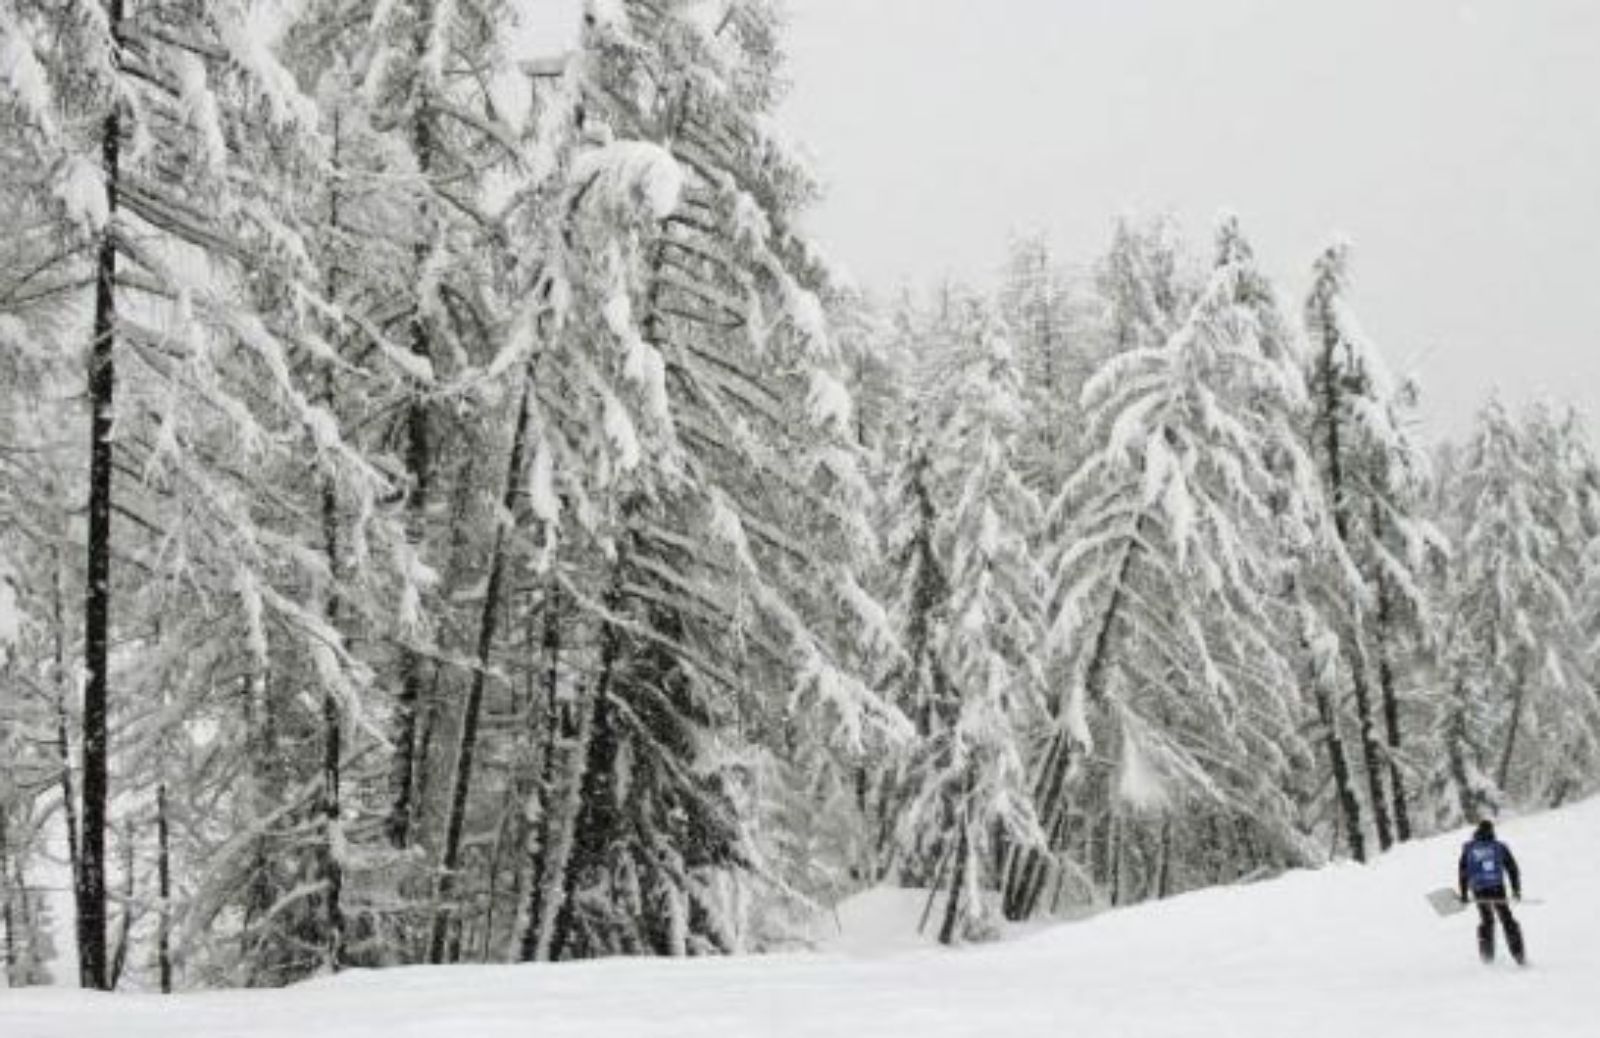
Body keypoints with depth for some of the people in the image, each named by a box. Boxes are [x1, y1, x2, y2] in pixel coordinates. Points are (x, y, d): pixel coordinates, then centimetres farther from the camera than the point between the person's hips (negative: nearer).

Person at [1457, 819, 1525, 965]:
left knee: (1486, 921, 22)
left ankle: (1487, 955, 17)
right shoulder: (1500, 847, 3)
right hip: (1498, 889, -2)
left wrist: (1463, 893, 11)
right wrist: (1516, 890, 11)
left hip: (1479, 891, 2)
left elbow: (1463, 871, 6)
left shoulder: (1469, 848, 6)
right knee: (1507, 921, 11)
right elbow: (1512, 868, 4)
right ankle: (1518, 955, 1)